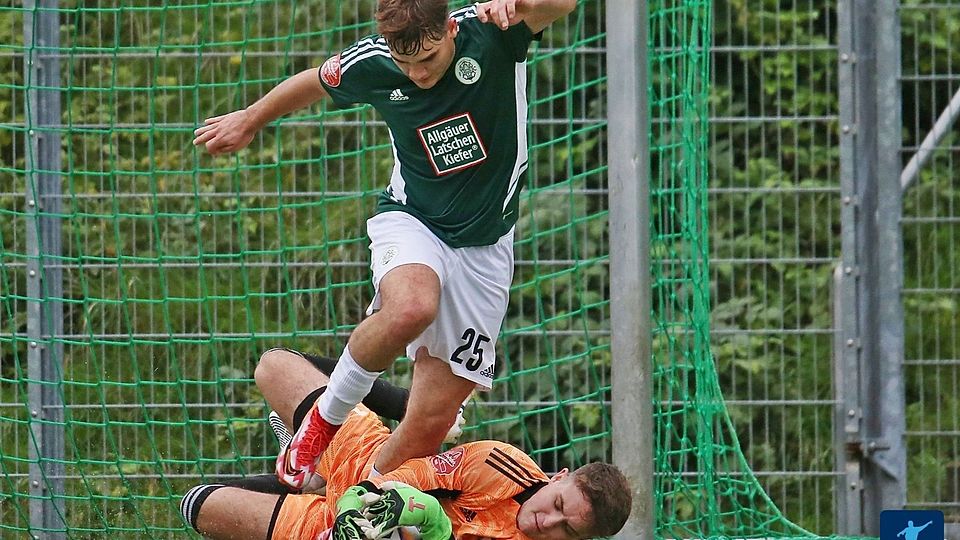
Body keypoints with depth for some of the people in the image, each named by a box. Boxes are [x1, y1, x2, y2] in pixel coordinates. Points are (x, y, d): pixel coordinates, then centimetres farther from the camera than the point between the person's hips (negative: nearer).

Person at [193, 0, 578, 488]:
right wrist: (250, 120, 27)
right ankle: (326, 418, -15)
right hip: (412, 222, -1)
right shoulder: (371, 63, -12)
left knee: (433, 417, -5)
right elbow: (312, 83, 10)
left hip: (485, 247, 1)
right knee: (411, 306, -37)